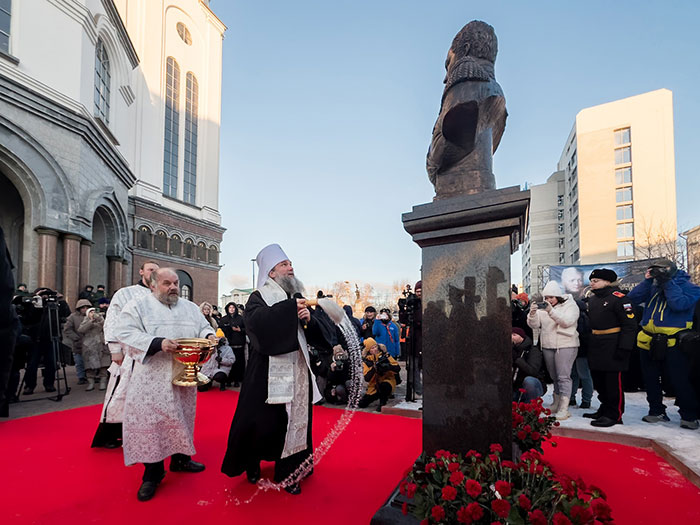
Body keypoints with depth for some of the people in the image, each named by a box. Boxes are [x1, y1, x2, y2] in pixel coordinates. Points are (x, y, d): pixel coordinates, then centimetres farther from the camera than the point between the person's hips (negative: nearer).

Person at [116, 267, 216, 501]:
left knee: (182, 417, 14)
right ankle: (152, 472, 13)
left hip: (184, 376, 5)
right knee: (150, 420, -2)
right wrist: (158, 343, -24)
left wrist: (209, 335, -9)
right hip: (152, 379, -4)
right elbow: (127, 333, -12)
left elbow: (203, 327, 15)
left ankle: (180, 458, 32)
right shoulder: (138, 306, -2)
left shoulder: (191, 308, 12)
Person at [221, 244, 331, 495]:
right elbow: (257, 321, -26)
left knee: (295, 418, 8)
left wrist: (310, 318, -12)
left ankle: (287, 472, 24)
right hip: (268, 373, -5)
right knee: (263, 420, 3)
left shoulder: (298, 298, 12)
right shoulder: (259, 298, -3)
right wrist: (290, 307, -25)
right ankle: (252, 464, 31)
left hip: (297, 371, 5)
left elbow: (316, 336, 9)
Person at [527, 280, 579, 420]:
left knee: (563, 376, -8)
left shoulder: (570, 305, -2)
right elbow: (534, 325, 1)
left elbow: (567, 321, -19)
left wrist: (551, 311, -30)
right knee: (554, 376, 13)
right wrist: (532, 313, -19)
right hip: (547, 346, 5)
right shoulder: (543, 307, 10)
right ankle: (556, 403, 25)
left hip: (565, 345, -5)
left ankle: (564, 409, -6)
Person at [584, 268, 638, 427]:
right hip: (596, 347, 9)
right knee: (598, 380, 15)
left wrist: (624, 348, -20)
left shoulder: (619, 298, -12)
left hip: (612, 347, -9)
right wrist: (587, 343, 18)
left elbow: (630, 325, -15)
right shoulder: (592, 300, 14)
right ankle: (604, 410, 30)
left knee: (614, 382, -1)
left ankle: (614, 415, 9)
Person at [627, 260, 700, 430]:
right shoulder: (652, 286, 8)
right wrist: (647, 281, -9)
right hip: (649, 342, 5)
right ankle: (657, 411, 26)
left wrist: (667, 283, -19)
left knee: (679, 381, -1)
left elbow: (679, 304, -22)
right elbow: (633, 298, -3)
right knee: (651, 379, 13)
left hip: (673, 343, -5)